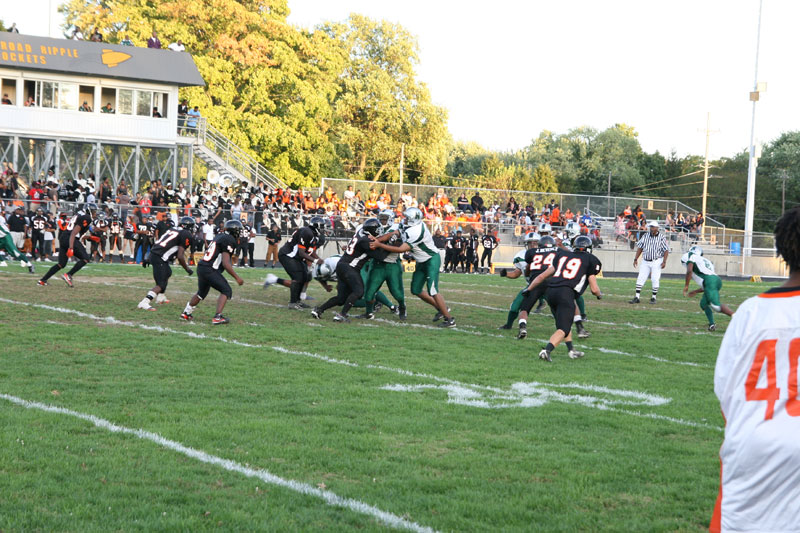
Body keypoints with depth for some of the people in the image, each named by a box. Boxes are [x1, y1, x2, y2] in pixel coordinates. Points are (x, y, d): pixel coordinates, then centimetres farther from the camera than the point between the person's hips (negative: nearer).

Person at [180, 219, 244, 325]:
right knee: (226, 291, -3)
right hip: (210, 270, -9)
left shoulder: (219, 237, 16)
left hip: (201, 267, 9)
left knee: (201, 293, 27)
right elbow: (226, 263, -17)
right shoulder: (229, 240, -12)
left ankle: (186, 313, 37)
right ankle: (217, 317, -13)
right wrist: (237, 277, -13)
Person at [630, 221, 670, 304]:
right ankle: (636, 298, 1)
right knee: (640, 278, -1)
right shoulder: (645, 236, 4)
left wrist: (664, 261, -14)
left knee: (655, 279, -4)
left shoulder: (662, 237, -6)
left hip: (656, 261, -4)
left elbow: (666, 250, -6)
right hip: (645, 262, 4)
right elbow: (640, 247, 10)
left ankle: (653, 297, 9)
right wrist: (636, 259, 4)